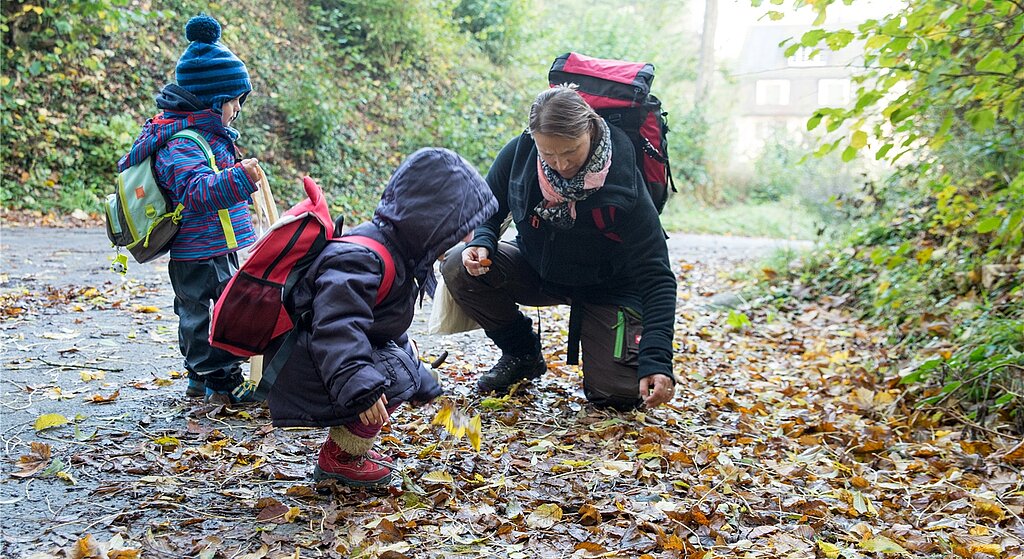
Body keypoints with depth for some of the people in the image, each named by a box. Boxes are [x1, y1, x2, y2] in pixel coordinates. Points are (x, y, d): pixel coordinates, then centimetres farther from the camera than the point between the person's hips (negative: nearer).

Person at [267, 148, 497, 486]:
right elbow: (336, 326, -37)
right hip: (305, 369, -11)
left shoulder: (396, 254, 7)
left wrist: (419, 380, 26)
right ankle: (339, 457, -3)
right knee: (394, 375, -19)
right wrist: (357, 383, -44)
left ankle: (349, 447, 17)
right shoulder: (361, 259, -28)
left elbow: (389, 329, 21)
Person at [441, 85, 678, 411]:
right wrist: (481, 242, -25)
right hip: (537, 271, 3)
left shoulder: (623, 183, -29)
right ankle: (522, 354, 2)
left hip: (606, 288, -3)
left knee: (620, 394, -21)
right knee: (458, 270, -24)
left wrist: (656, 361, -38)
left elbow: (656, 276, -28)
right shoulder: (520, 152, -20)